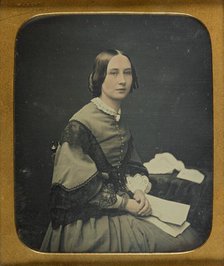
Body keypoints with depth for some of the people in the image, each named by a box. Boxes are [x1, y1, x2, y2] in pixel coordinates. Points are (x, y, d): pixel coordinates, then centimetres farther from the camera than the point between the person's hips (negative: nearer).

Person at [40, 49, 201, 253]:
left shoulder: (120, 121, 7)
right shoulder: (80, 124, -18)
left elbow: (131, 165, 11)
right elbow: (80, 185, -17)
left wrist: (139, 191, -8)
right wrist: (124, 203, -15)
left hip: (120, 206, 7)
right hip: (88, 218, -7)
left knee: (189, 236, -1)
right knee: (181, 243, -11)